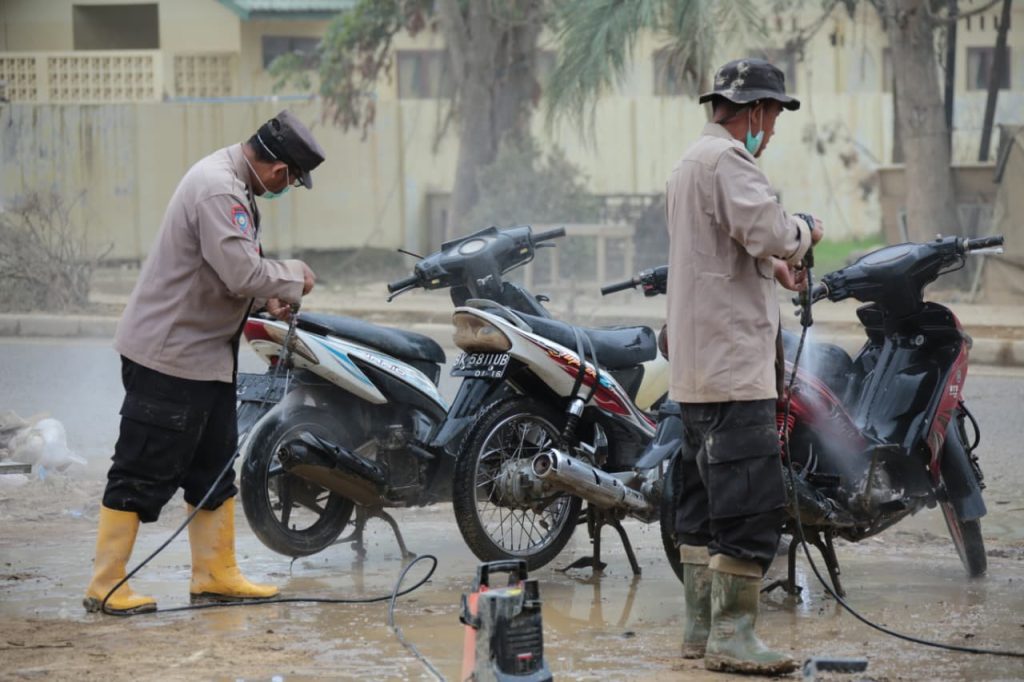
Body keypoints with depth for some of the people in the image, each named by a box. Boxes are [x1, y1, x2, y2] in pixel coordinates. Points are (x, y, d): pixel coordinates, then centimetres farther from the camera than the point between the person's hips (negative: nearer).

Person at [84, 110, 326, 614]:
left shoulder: (231, 181, 12)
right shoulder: (218, 190, -22)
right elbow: (242, 273, -29)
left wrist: (268, 297, 6)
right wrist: (293, 277, -12)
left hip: (207, 355, 11)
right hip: (169, 357, -11)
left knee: (213, 470, 16)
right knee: (143, 472, -6)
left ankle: (215, 575, 24)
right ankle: (105, 586, -1)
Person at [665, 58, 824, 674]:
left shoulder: (692, 161, 20)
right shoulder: (727, 160, -14)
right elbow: (768, 231, -25)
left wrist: (770, 264, 19)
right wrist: (805, 230, -5)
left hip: (696, 366, 11)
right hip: (734, 364, -11)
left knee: (706, 498, 14)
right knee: (751, 500, -12)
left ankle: (701, 625, 19)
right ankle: (732, 636, -14)